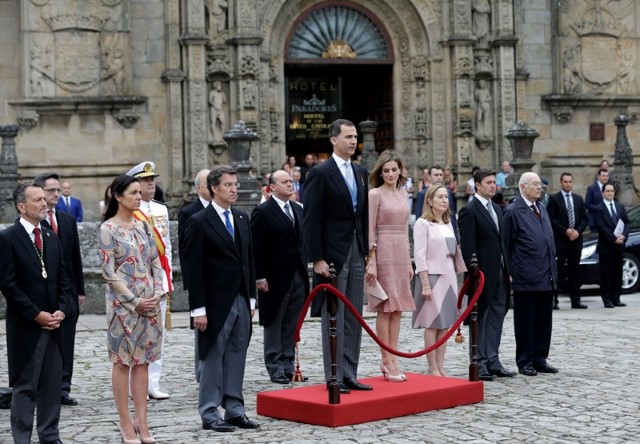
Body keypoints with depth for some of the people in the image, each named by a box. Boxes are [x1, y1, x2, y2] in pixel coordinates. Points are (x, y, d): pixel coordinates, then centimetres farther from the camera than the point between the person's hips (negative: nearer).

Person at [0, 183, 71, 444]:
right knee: (25, 386, 1)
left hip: (53, 324, 6)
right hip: (25, 326, -6)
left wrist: (61, 310, -2)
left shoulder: (52, 238, 12)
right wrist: (36, 314, -14)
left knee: (52, 385, 9)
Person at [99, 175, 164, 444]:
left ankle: (141, 421, 11)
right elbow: (109, 272, -12)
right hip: (123, 302, -5)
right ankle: (125, 422, 8)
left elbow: (155, 262, 12)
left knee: (142, 360, 7)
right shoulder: (108, 229, -8)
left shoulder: (143, 226, 9)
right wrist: (134, 301, -14)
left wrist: (158, 292, -3)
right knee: (123, 361, 1)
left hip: (149, 301, 6)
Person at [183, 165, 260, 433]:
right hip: (216, 303, -6)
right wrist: (198, 309, -14)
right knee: (213, 358, 0)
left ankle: (234, 410, 15)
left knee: (237, 357, 8)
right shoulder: (199, 222, -8)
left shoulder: (242, 219, 12)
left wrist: (251, 299, 13)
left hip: (241, 300, 6)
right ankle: (209, 414, 7)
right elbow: (194, 269, -10)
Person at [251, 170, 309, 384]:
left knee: (291, 326, 9)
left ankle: (288, 365, 15)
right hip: (275, 278, -6)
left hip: (298, 276, 6)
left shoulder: (298, 210, 13)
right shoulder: (263, 212, -8)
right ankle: (275, 368, 7)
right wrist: (259, 277, -14)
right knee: (274, 325, 2)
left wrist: (304, 268, 11)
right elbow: (256, 248, -11)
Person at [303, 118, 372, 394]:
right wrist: (317, 259, -15)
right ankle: (334, 378, 4)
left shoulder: (360, 173, 13)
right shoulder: (320, 174, -8)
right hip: (332, 254, -7)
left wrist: (367, 252, 11)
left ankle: (349, 375, 15)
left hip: (356, 253, 7)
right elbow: (311, 221, -11)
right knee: (334, 318, -2)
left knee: (354, 318, 9)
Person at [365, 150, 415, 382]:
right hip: (383, 252, -7)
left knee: (397, 308, 6)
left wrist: (408, 261, 16)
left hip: (401, 253, 7)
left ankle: (392, 359, 10)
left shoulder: (403, 194, 14)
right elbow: (370, 230, -9)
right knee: (385, 307, -5)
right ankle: (387, 361, -2)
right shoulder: (375, 194, -5)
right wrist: (371, 261, -15)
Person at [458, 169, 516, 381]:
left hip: (500, 272, 8)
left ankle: (493, 361, 15)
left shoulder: (497, 209, 15)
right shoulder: (469, 211, -10)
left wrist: (508, 269, 13)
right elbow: (467, 246, -14)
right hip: (483, 274, -8)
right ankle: (480, 364, 6)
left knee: (497, 315, 9)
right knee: (480, 318, 0)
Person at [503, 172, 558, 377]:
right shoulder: (513, 211, -7)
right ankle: (525, 362, 9)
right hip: (526, 278, -7)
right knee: (525, 322, 2)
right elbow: (507, 245, -7)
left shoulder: (542, 208, 16)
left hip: (546, 277, 7)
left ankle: (540, 359, 18)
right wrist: (511, 273, -9)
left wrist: (553, 271, 14)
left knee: (543, 321, 10)